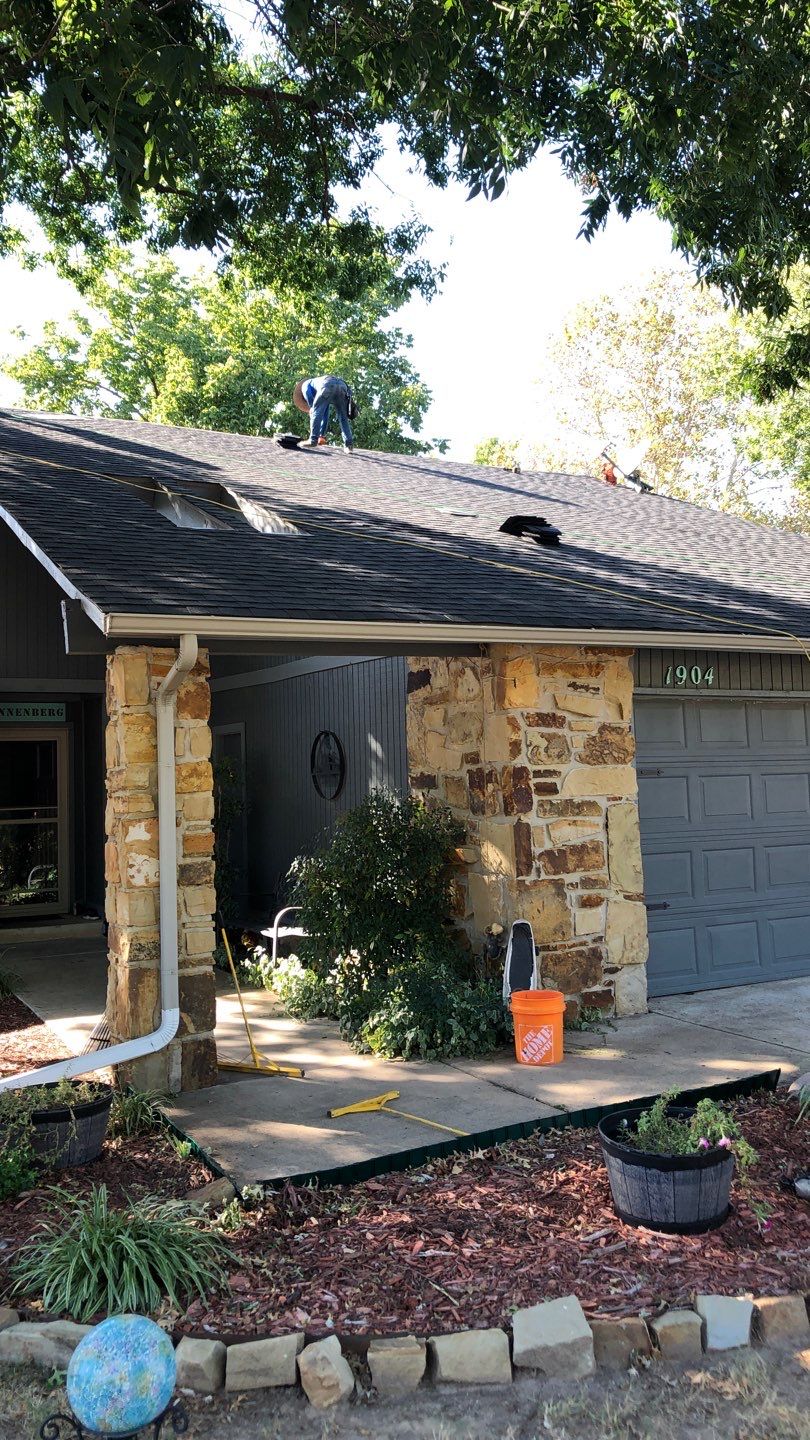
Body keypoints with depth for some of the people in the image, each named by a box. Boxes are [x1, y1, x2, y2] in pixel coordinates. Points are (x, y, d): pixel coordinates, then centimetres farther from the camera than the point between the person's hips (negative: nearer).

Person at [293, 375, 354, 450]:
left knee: (316, 412, 6)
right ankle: (349, 444, 2)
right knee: (343, 418, 13)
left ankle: (313, 440, 1)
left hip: (327, 385, -6)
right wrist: (322, 435, 41)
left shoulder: (305, 384, 33)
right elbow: (325, 415, 43)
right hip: (342, 385, 6)